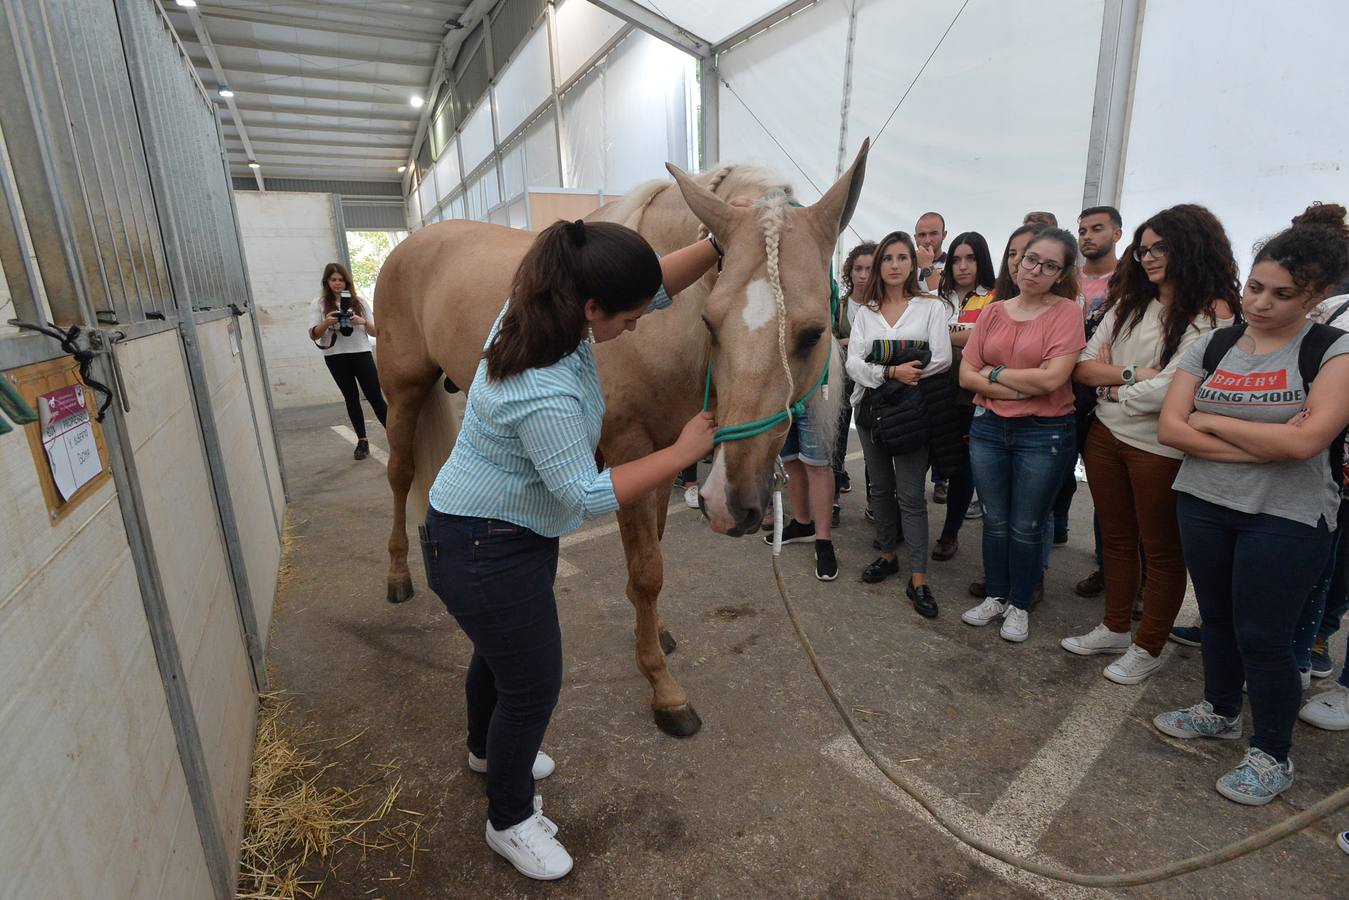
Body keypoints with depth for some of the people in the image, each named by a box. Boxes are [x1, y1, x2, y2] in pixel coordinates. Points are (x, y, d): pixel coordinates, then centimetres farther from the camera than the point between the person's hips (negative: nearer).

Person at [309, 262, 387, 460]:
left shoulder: (358, 301, 7)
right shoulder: (319, 304, 5)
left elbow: (375, 332, 6)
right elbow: (313, 335, 0)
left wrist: (363, 322, -15)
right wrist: (326, 322, -20)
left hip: (362, 353, -1)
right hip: (336, 357, 1)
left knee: (375, 397, -5)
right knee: (351, 398, 7)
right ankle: (362, 441, 12)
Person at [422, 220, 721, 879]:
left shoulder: (541, 307, -9)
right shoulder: (545, 393, -36)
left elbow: (656, 284, -1)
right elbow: (590, 496, -28)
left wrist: (722, 245, -14)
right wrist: (683, 452, -24)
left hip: (510, 535, 10)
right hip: (487, 553, -10)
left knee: (499, 650, 30)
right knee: (533, 684, 8)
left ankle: (487, 750, 59)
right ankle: (509, 822, 36)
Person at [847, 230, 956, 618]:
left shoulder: (931, 307, 1)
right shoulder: (866, 311, 9)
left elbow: (942, 359, -10)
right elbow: (854, 362, -3)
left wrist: (892, 370, -13)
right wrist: (892, 372, -18)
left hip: (913, 410, -4)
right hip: (871, 407, 4)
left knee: (911, 496, -4)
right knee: (880, 488, 14)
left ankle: (918, 579, 2)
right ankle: (887, 555, 30)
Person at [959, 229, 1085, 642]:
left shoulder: (1067, 311, -6)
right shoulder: (993, 313, 5)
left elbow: (1052, 378, -18)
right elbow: (966, 374, -2)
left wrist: (994, 372, -8)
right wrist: (1019, 388, -13)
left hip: (1044, 434, -3)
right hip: (989, 428, 4)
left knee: (1025, 527, 9)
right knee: (995, 521, 14)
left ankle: (1019, 605, 27)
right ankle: (995, 596, 31)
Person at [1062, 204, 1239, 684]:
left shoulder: (1211, 313, -10)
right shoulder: (1129, 304, 8)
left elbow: (1168, 391, -20)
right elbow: (1082, 365, 0)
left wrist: (1112, 387, -6)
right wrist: (1132, 373, -14)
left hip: (1161, 447, -6)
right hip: (1106, 435, 6)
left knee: (1161, 549, 11)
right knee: (1116, 538, 18)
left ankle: (1148, 647, 26)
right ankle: (1115, 628, 35)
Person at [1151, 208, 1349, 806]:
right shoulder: (1210, 346, 2)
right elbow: (1170, 428, -7)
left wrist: (1210, 421, -11)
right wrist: (1263, 447, -16)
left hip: (1287, 519, -4)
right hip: (1203, 504, 4)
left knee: (1262, 638, 3)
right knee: (1217, 617, 17)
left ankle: (1272, 756, 24)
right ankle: (1220, 711, 39)